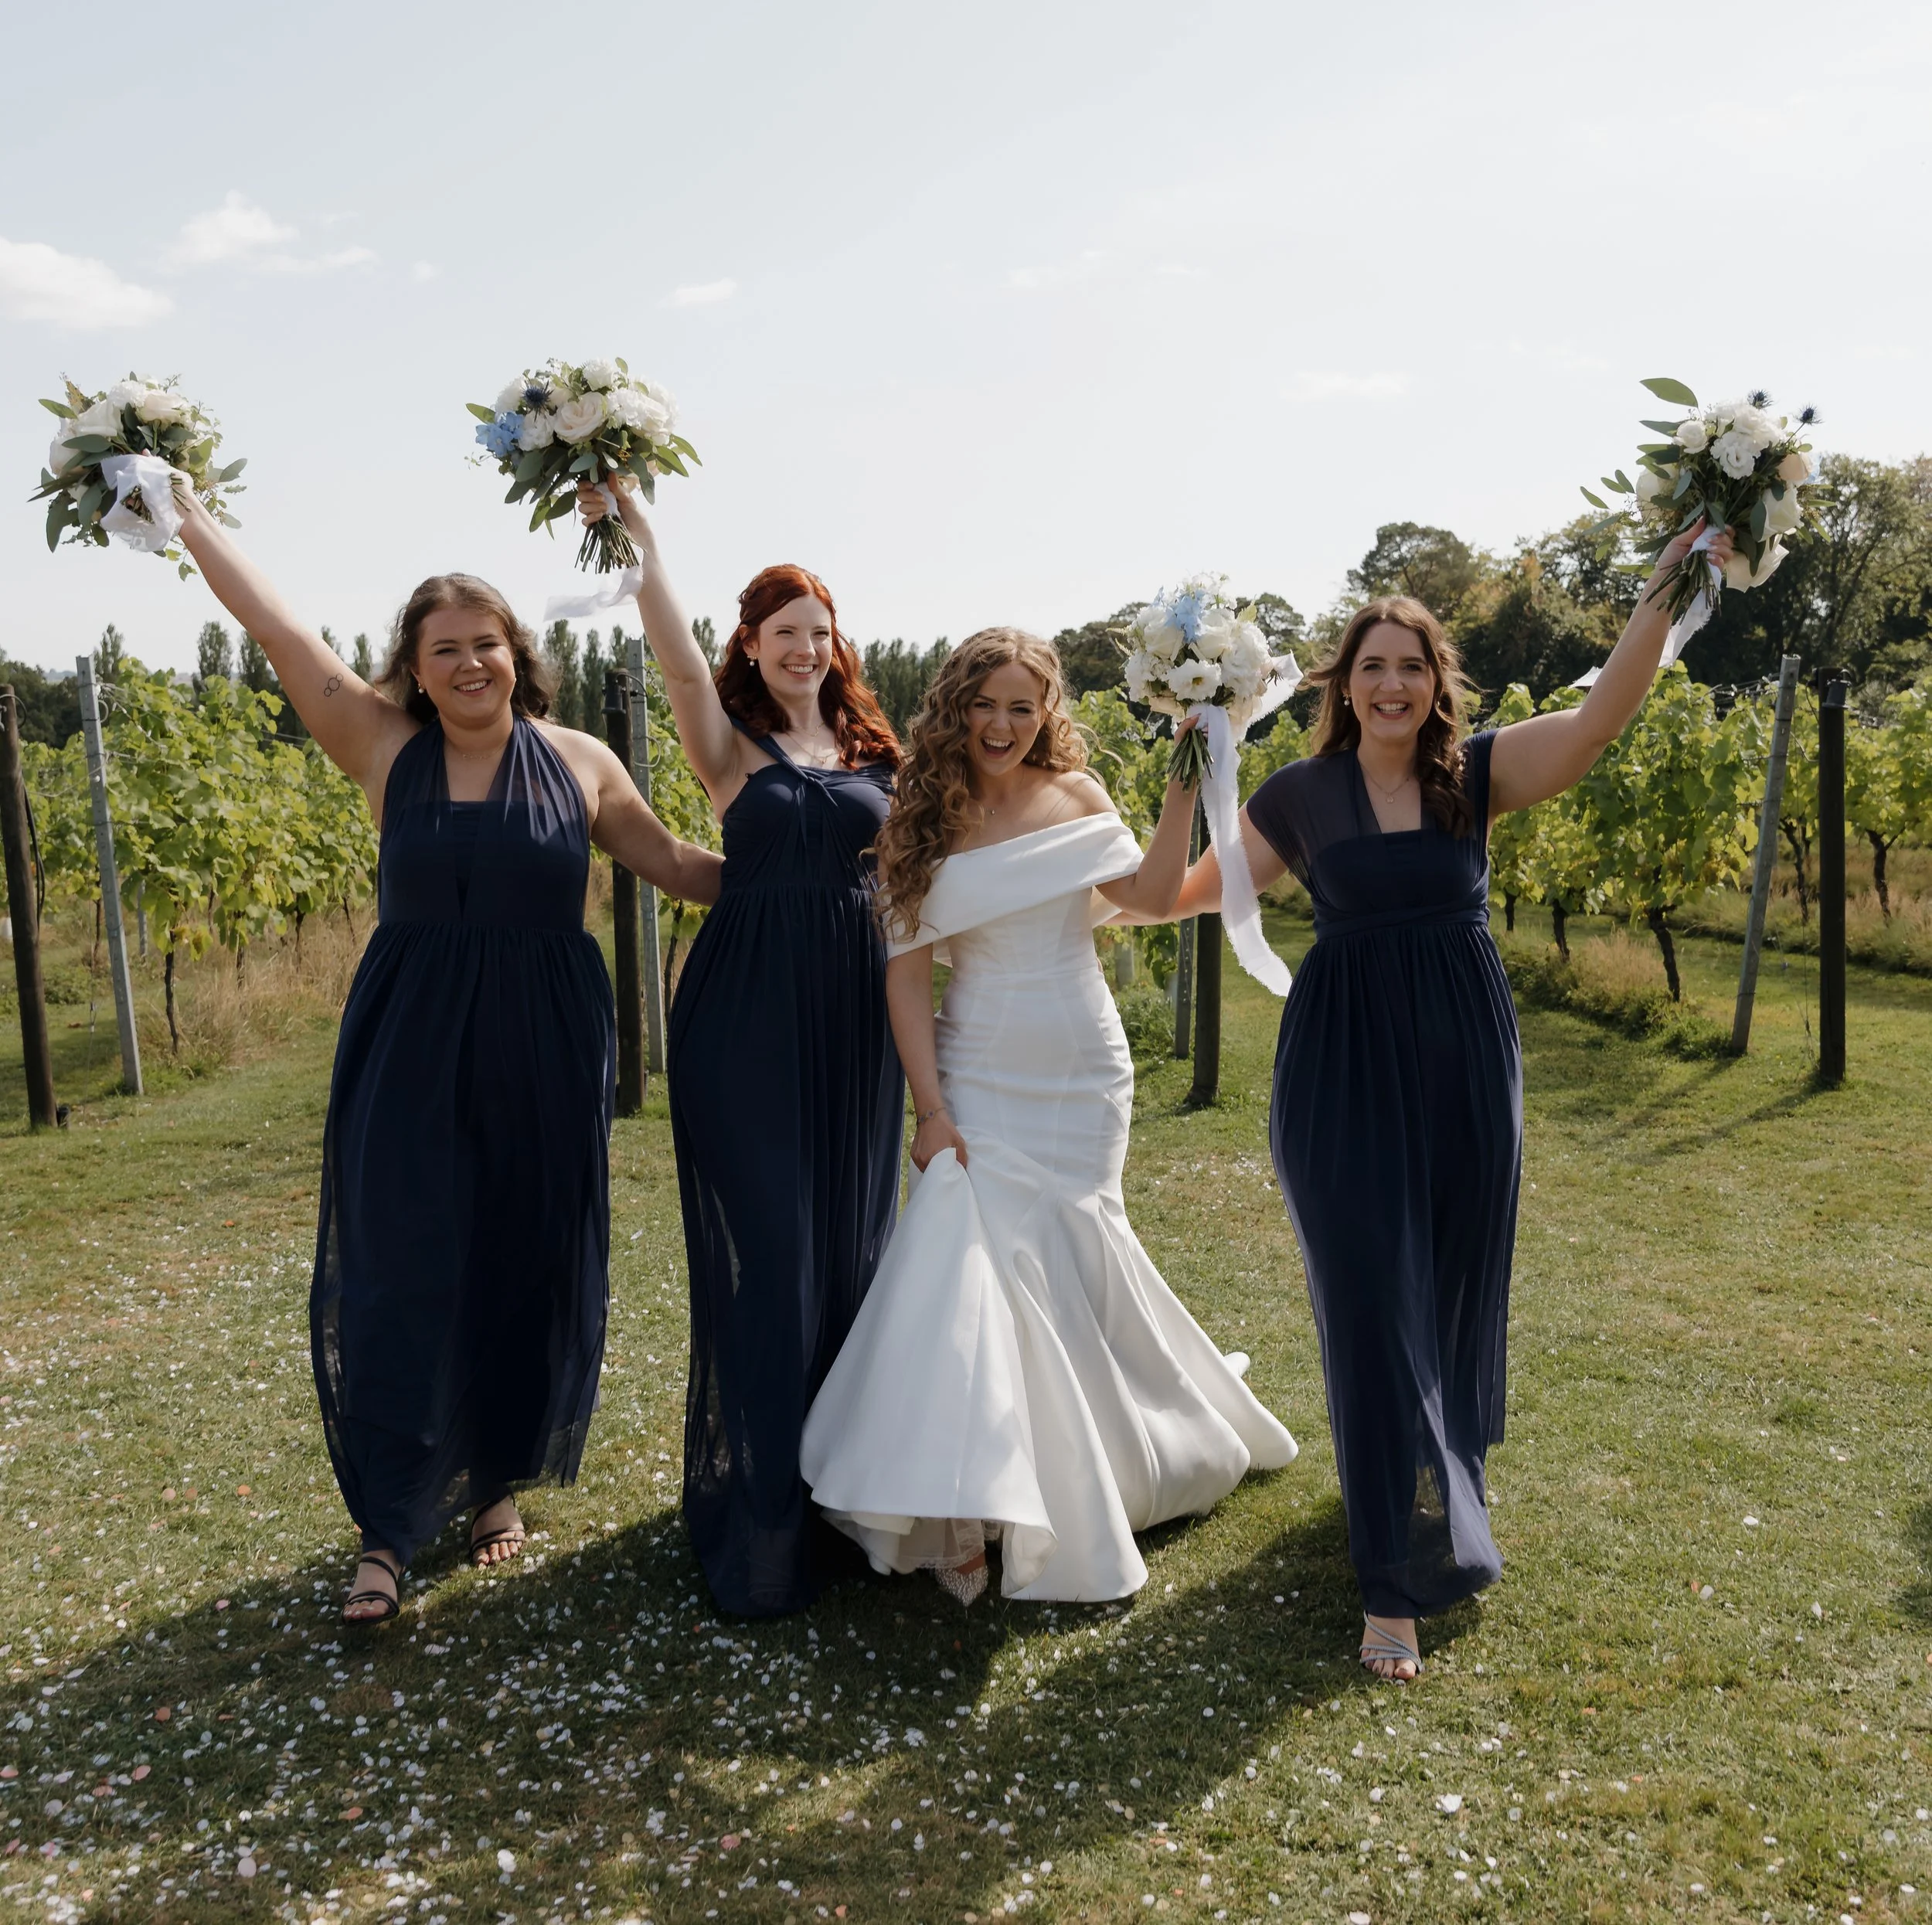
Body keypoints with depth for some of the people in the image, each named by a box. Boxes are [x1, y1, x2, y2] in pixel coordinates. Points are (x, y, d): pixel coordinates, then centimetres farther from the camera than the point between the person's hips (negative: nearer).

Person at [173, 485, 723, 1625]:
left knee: (530, 1270, 9)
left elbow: (674, 864, 10)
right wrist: (184, 509, 6)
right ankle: (390, 1529, 12)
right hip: (413, 1048, -1)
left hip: (545, 1049, 1)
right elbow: (274, 622, 2)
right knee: (402, 1276, -1)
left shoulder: (579, 763, 2)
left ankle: (500, 1481, 30)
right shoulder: (387, 748, 0)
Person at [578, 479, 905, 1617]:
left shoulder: (874, 748, 12)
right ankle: (762, 1512, 12)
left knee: (852, 1239, 10)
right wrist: (636, 530, -26)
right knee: (767, 1251, -1)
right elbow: (678, 657, -17)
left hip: (856, 1010, 4)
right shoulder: (730, 743, 0)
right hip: (749, 1012, -4)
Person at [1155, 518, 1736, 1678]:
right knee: (1375, 1307, -4)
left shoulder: (1477, 774, 2)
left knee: (1457, 1295, 14)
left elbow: (1605, 715, -11)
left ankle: (1441, 1483, 43)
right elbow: (1199, 890, 3)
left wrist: (1665, 591, -18)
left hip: (1467, 1063, 2)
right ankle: (1403, 1580, 3)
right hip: (1347, 1070, -2)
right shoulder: (1300, 795, 2)